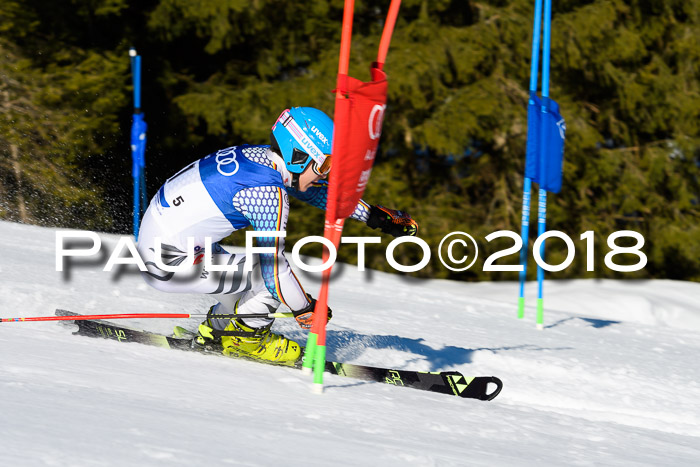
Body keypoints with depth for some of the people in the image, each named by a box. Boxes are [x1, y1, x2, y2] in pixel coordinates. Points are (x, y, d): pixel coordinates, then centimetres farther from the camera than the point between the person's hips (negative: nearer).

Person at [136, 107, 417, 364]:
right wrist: (305, 310, -5)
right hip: (169, 264, -9)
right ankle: (245, 336, 8)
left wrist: (378, 217, 20)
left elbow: (318, 191, 18)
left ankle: (215, 332, 28)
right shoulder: (268, 193, -23)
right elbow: (274, 266, -19)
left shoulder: (262, 157, 2)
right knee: (269, 276, -9)